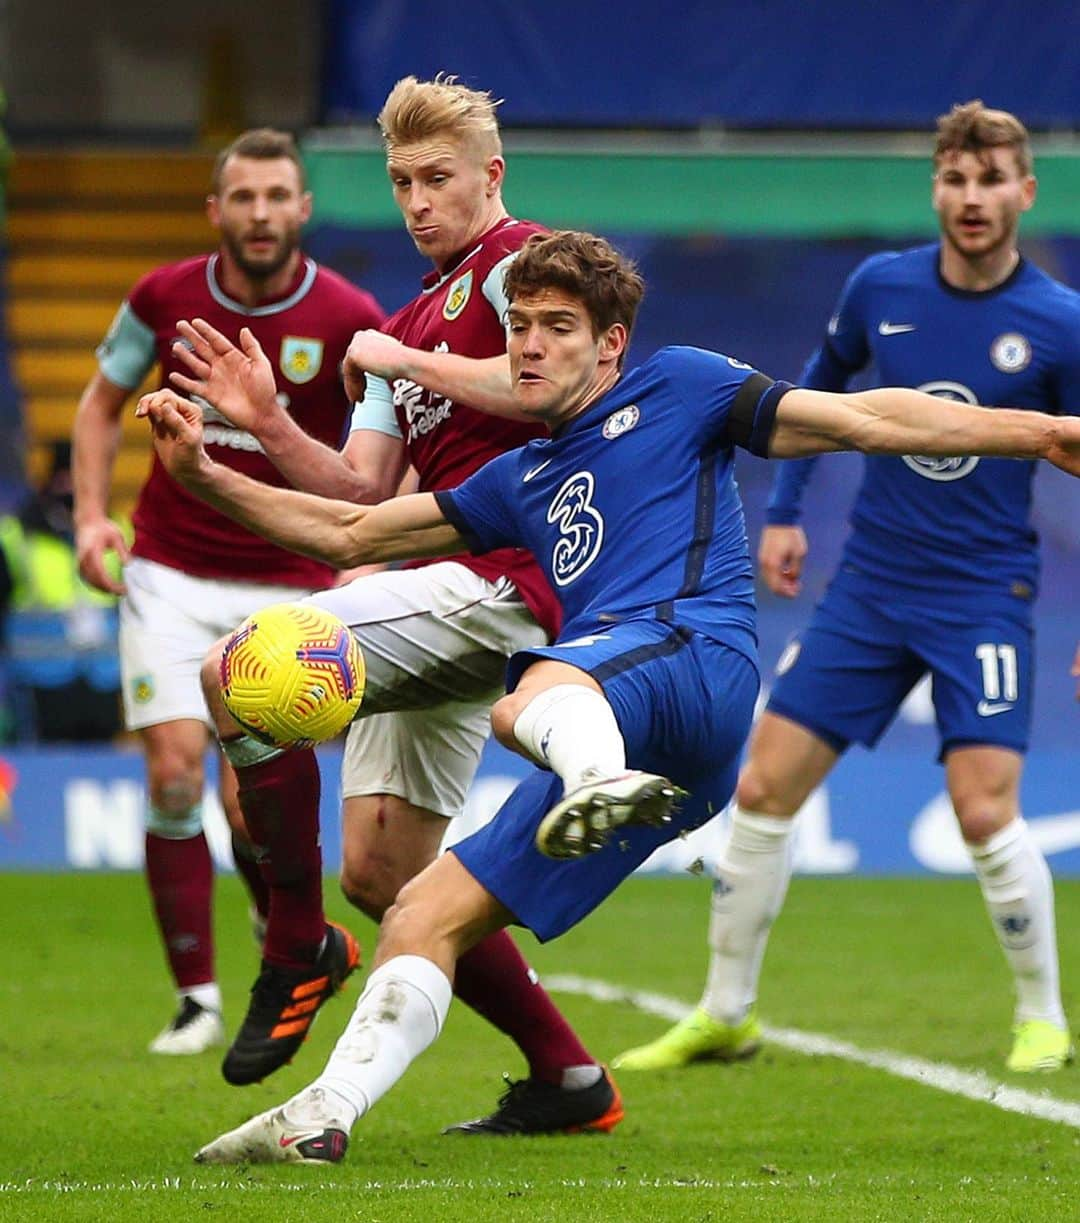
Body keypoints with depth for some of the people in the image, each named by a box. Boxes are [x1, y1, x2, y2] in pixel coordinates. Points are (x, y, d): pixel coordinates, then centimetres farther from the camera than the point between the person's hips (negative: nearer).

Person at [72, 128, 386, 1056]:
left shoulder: (349, 321, -9)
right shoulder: (165, 299, -2)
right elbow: (103, 402, 13)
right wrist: (92, 512, 0)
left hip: (288, 583, -2)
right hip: (170, 574, 2)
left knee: (249, 805, -10)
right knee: (175, 773, -11)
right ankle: (197, 998, 0)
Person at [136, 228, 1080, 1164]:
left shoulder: (675, 389, 16)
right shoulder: (522, 481, 34)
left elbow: (860, 420, 11)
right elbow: (351, 534, 35)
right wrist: (203, 474, 25)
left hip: (693, 648, -8)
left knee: (533, 696, -43)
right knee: (426, 915, -1)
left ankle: (602, 783, -74)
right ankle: (326, 1115, -6)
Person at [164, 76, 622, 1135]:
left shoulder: (517, 260, -1)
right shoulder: (406, 323, 26)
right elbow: (359, 494, 18)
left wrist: (404, 361, -11)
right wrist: (268, 424, 2)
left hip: (498, 581, -10)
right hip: (437, 592, 10)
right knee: (380, 870, 6)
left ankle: (293, 957, -15)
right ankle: (567, 1080, 14)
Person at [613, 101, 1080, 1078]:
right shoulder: (881, 288, -1)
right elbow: (818, 387, 18)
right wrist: (783, 510, 14)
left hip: (983, 595, -4)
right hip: (870, 585, 4)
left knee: (985, 813, -16)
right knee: (763, 790, 0)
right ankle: (725, 1015, 15)